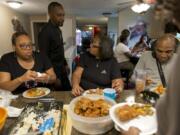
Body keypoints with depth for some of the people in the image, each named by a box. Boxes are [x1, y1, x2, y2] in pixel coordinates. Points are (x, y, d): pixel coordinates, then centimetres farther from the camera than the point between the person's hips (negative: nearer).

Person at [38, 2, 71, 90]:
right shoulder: (45, 32, -20)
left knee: (68, 91, 17)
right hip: (54, 71, -8)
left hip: (61, 69, 8)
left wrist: (65, 64, 16)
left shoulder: (58, 30, 8)